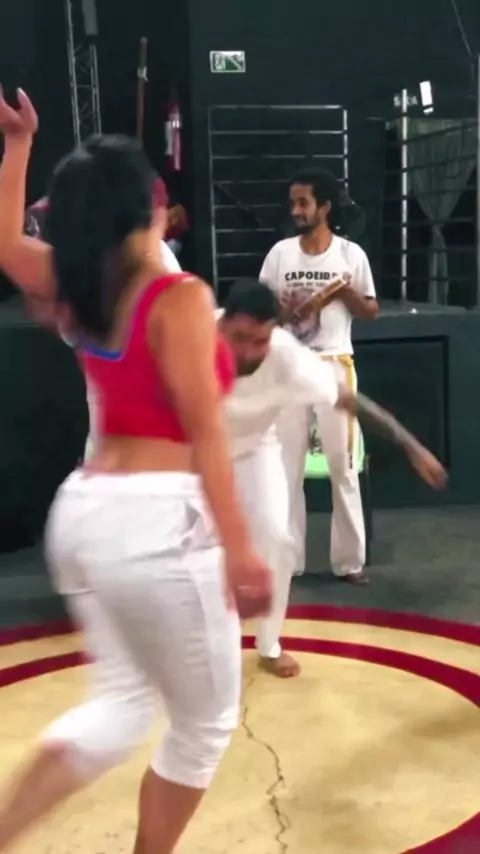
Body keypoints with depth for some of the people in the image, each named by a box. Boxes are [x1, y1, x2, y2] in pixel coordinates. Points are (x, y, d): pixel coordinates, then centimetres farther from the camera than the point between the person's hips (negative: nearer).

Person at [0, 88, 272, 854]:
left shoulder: (77, 292, 9)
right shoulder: (180, 298, -10)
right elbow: (204, 433, -15)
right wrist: (239, 549, -14)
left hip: (84, 510, 8)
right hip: (156, 520, -8)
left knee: (122, 702, 22)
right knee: (205, 724, 13)